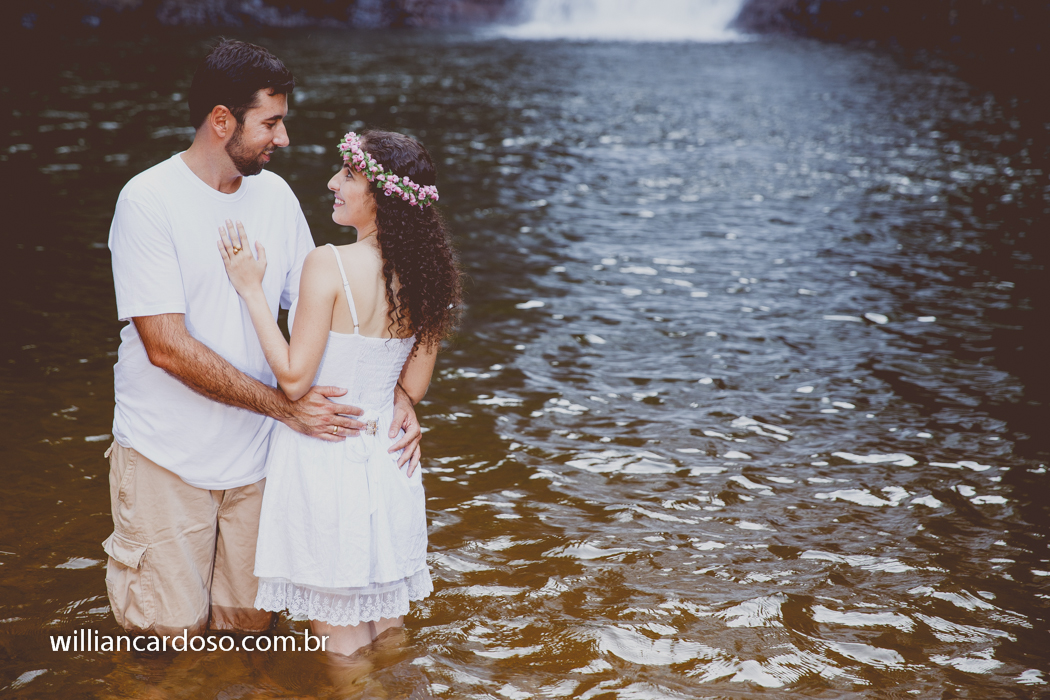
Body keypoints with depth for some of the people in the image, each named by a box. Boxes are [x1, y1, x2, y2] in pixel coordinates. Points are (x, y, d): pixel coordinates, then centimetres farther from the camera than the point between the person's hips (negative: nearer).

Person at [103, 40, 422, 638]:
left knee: (252, 623, 9)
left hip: (254, 453, 5)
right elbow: (167, 347, -20)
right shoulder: (149, 201, -15)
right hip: (166, 454, -4)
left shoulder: (276, 195, 2)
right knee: (172, 631, 2)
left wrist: (394, 391, -8)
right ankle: (128, 564, 32)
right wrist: (285, 406, -23)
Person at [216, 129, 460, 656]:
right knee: (387, 625, 24)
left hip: (323, 454, -6)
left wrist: (252, 290, -14)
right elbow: (414, 387, 4)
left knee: (344, 646, 11)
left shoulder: (329, 265, -21)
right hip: (385, 457, 6)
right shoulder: (425, 275, -3)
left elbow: (294, 379, -18)